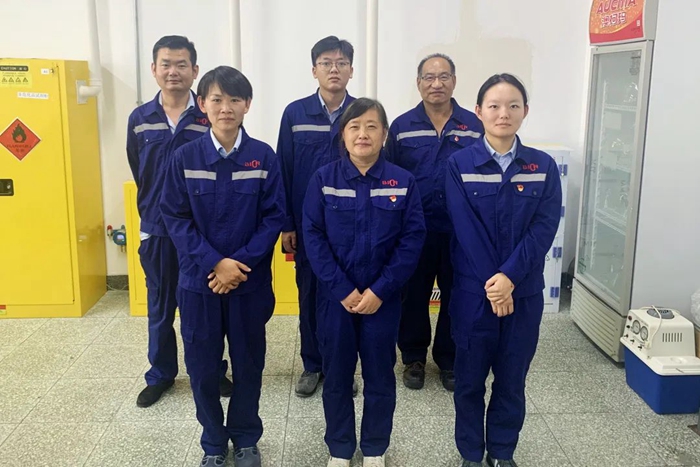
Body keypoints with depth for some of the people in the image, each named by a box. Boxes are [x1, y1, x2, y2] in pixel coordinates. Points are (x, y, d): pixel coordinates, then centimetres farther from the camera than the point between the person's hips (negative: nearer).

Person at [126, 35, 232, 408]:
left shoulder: (210, 118, -8)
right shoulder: (139, 119, 1)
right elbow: (139, 174, 12)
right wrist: (157, 206, 14)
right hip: (156, 228, 2)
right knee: (160, 306, 14)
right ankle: (160, 375, 30)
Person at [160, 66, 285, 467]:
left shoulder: (264, 157, -5)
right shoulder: (185, 157, -3)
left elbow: (273, 218, -5)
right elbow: (176, 218, -4)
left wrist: (241, 262, -15)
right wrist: (215, 262, -15)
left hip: (250, 280, 0)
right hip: (199, 280, 1)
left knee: (249, 363, 11)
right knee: (202, 366, 9)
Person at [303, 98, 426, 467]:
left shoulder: (403, 182, -4)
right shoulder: (323, 179, -4)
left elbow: (413, 239, -7)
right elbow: (312, 236, -7)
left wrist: (379, 290, -14)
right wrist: (342, 290, -14)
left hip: (383, 297, 0)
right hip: (335, 296, 0)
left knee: (380, 375, 12)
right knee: (336, 375, 11)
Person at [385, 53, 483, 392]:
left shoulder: (473, 126, 0)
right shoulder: (402, 127, 0)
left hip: (461, 232, 1)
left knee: (456, 298, 11)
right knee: (413, 296, 11)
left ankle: (449, 359, 29)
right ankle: (413, 358, 28)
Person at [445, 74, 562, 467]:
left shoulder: (544, 167, 0)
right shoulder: (459, 164, -4)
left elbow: (545, 228, -8)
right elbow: (465, 229, -10)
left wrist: (509, 276, -20)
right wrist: (490, 282, -16)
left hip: (525, 291, 2)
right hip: (473, 289, -1)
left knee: (512, 377, 12)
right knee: (470, 377, 10)